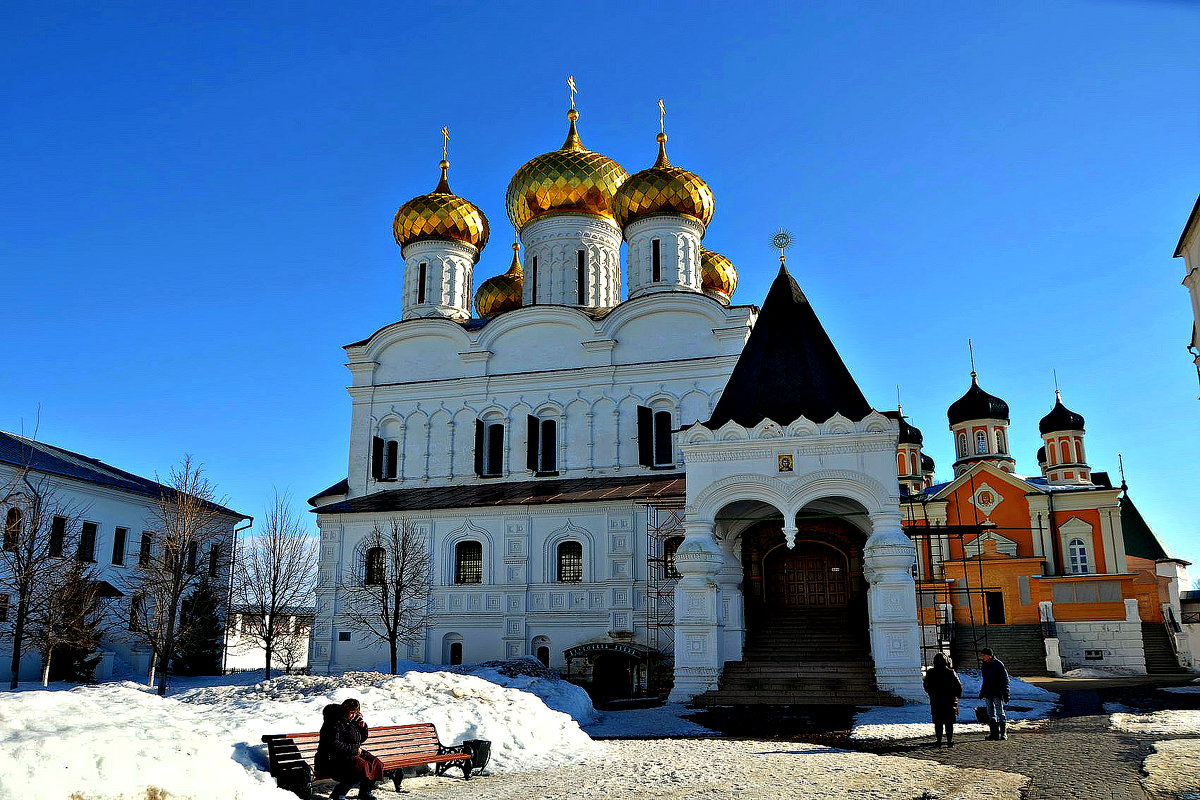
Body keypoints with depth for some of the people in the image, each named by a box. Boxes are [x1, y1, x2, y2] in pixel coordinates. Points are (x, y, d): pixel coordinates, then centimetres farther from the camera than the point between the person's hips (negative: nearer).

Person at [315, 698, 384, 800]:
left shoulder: (352, 721, 12)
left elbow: (362, 739, 23)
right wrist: (354, 749, -19)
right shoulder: (335, 723, -15)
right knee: (361, 768, -30)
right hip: (333, 759, -9)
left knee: (375, 764, -7)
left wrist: (363, 727, 3)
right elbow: (333, 745, -23)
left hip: (352, 754, 9)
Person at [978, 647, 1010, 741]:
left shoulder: (998, 664, -8)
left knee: (1000, 712, -2)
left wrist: (1005, 693, -11)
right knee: (991, 713, 6)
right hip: (988, 694, 6)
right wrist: (982, 692, 20)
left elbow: (1005, 679, -7)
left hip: (997, 693, -6)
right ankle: (994, 733, 9)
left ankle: (1003, 733, 5)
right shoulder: (984, 665, 12)